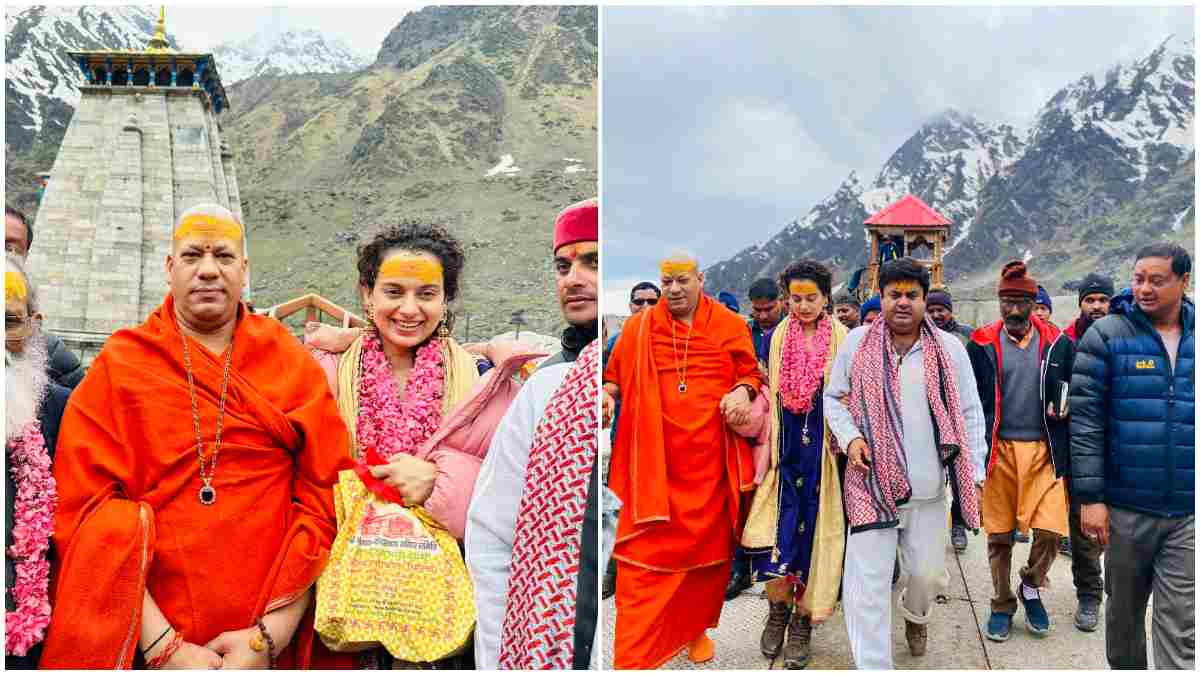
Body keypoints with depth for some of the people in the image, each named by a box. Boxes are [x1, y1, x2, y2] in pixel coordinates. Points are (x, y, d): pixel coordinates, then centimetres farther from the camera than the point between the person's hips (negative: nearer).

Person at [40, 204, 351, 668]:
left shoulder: (293, 363, 0)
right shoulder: (118, 365, -1)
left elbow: (326, 497, -5)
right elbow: (85, 507, -8)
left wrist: (270, 636, -13)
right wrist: (163, 646, -16)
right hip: (143, 647, 0)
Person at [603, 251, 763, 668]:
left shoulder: (730, 325, 6)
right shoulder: (638, 327, 5)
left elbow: (751, 373, 12)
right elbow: (615, 375, 13)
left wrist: (742, 392, -9)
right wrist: (607, 394, -8)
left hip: (710, 459, 1)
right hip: (653, 461, -1)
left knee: (708, 545, 12)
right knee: (646, 552, -3)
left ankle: (696, 627, 33)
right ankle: (634, 655, 5)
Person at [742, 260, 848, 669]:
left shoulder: (841, 337, -1)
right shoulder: (778, 336, 5)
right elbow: (769, 393, 10)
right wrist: (766, 446, 5)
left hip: (823, 443, -1)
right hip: (786, 442, 2)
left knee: (813, 524, 3)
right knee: (780, 518, -2)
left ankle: (803, 618, 16)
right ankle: (778, 607, 17)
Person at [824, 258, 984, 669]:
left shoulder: (950, 349, 2)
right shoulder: (856, 342, 0)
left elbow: (970, 414, 6)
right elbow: (833, 398, 8)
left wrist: (974, 472, 2)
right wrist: (849, 436, -9)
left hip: (929, 485, 2)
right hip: (871, 481, -1)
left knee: (929, 571, 15)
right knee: (868, 581, 0)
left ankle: (915, 613, 51)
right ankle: (872, 665, 15)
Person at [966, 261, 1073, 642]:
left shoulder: (1057, 344, 3)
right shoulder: (983, 345, 0)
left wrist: (1064, 409, -7)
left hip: (1044, 451, 1)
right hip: (998, 450, 0)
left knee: (1050, 531, -6)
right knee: (999, 535, 8)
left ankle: (1031, 587, 24)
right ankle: (1002, 606, 26)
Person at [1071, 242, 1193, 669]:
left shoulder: (1191, 338, 5)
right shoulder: (1106, 335, -4)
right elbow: (1085, 420, -7)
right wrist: (1090, 496, -12)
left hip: (1188, 512, 2)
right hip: (1126, 508, -1)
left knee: (1181, 626, 3)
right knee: (1124, 611, 15)